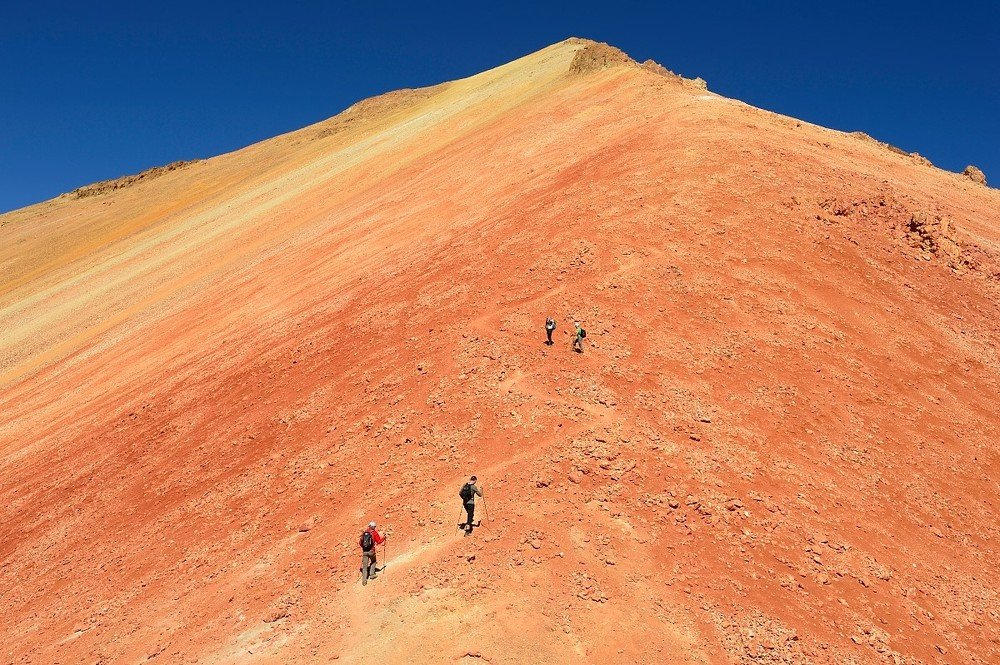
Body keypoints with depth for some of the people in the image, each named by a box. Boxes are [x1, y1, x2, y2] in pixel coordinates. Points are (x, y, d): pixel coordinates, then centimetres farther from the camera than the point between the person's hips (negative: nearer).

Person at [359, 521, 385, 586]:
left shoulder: (364, 532, 6)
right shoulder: (374, 533, -6)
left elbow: (360, 542, 11)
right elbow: (378, 541, -3)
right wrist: (383, 539, 14)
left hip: (364, 551, 2)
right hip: (371, 551, -2)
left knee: (365, 566, 6)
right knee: (373, 561, 27)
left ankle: (364, 580, -1)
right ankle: (372, 574, 23)